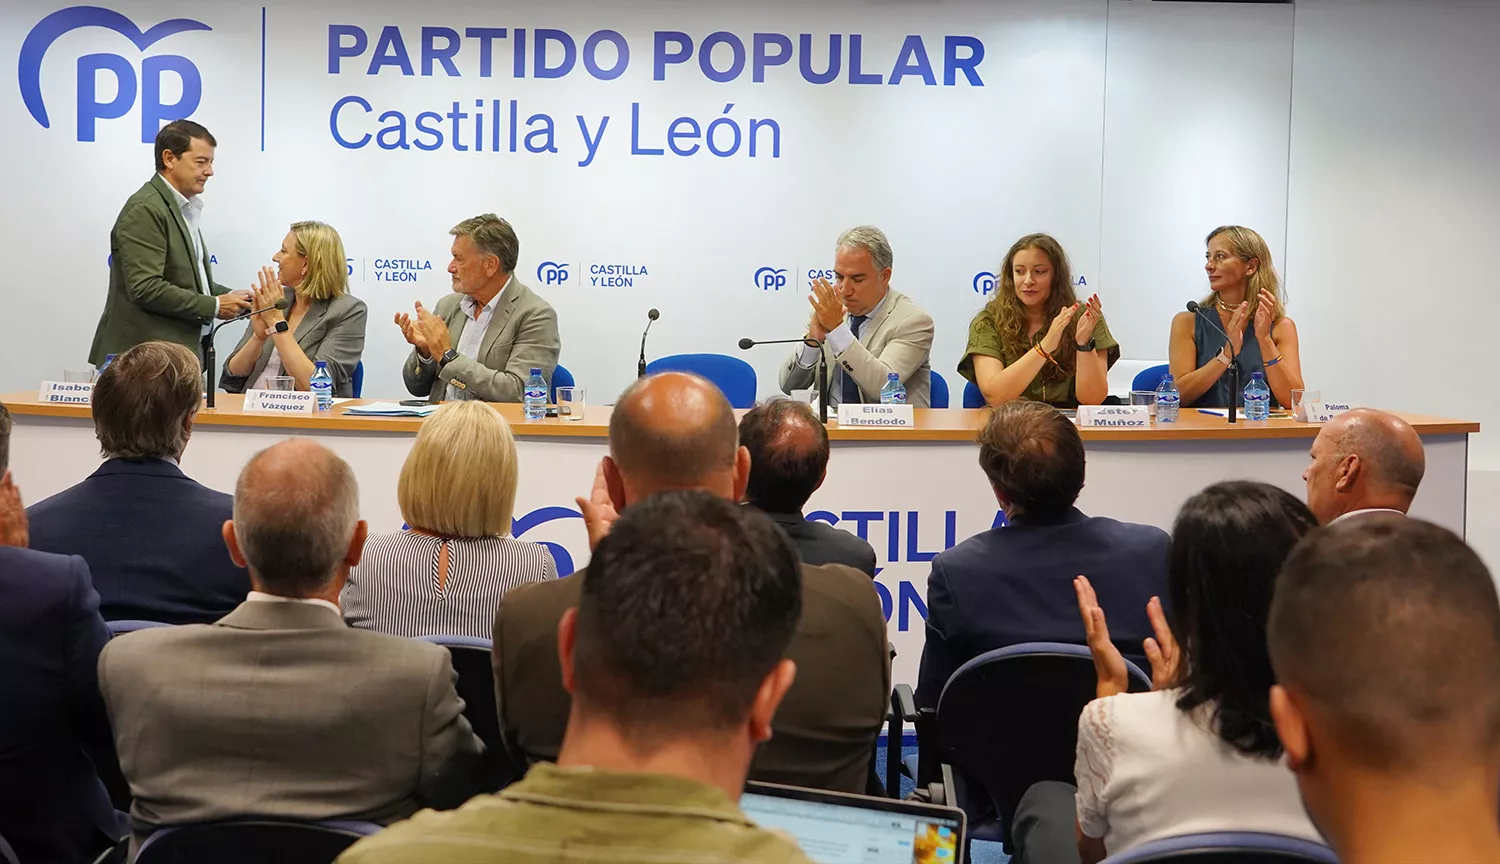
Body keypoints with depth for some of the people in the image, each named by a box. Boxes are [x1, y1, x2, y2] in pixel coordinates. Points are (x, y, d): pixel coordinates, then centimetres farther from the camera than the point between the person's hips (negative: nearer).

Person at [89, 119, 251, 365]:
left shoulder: (185, 208, 17)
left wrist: (229, 297, 5)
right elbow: (146, 288, -21)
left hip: (176, 353, 9)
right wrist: (213, 306, -16)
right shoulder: (145, 209, -13)